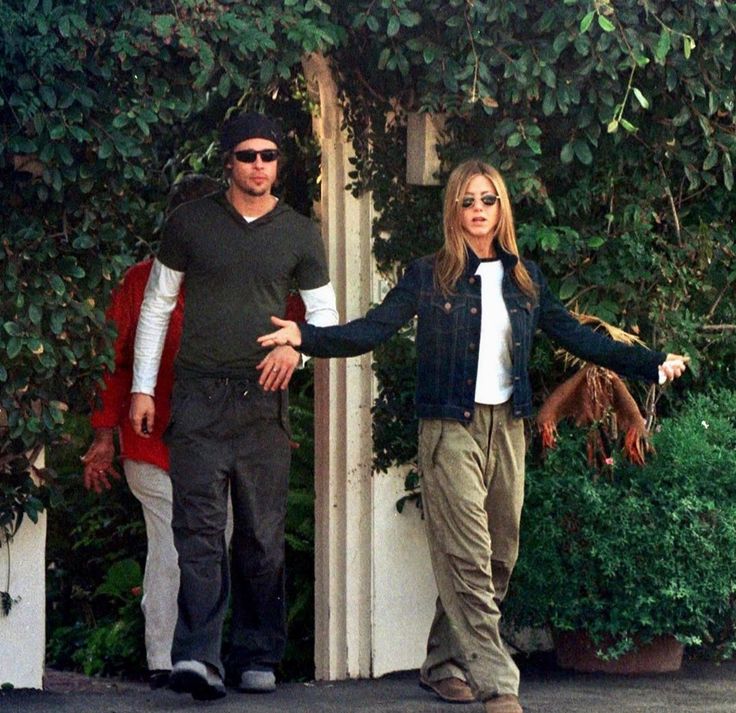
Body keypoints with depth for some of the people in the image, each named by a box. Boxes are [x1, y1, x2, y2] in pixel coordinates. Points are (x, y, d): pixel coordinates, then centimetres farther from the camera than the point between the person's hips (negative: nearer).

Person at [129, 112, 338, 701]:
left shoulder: (300, 233, 8)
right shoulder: (190, 223, 5)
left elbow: (326, 312, 12)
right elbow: (156, 305, 10)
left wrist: (297, 344, -10)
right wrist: (143, 387, 5)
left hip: (263, 397, 2)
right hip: (199, 395, -1)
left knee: (262, 534, 3)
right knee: (199, 526, -12)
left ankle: (258, 657, 11)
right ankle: (198, 658, -20)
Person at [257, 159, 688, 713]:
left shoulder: (525, 278, 12)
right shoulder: (429, 276, 1)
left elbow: (575, 335, 16)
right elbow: (374, 328, -5)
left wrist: (652, 364, 12)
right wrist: (307, 337, -20)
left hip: (506, 426, 5)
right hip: (451, 428, -5)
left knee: (499, 557, 8)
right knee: (467, 558, -12)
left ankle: (444, 664, 22)